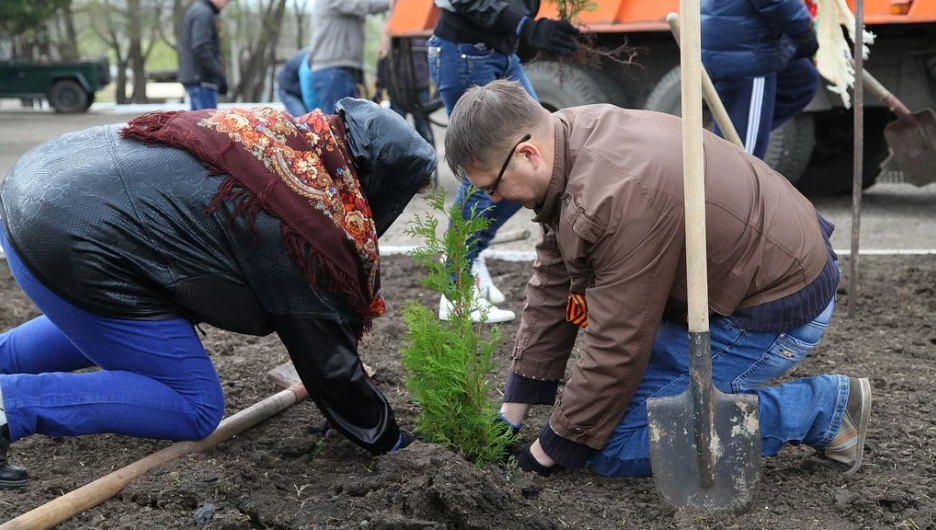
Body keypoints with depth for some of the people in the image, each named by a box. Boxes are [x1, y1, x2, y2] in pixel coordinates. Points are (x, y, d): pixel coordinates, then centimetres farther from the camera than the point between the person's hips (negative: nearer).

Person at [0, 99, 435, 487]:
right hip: (75, 244, -10)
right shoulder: (311, 232, -14)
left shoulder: (285, 134, 10)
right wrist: (387, 439, 13)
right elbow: (328, 362, -3)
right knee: (195, 408, 2)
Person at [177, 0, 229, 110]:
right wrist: (219, 75, -20)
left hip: (194, 77, 10)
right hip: (202, 80, -10)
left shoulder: (196, 10, 20)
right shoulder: (204, 13, -12)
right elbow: (201, 49, -21)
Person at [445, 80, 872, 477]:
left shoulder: (618, 198, -31)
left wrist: (552, 448, -10)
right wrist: (514, 409, 6)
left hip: (777, 309, -10)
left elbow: (618, 348, -24)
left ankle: (825, 408, -5)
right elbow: (553, 284, 4)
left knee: (616, 447, -10)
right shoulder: (569, 134, -2)